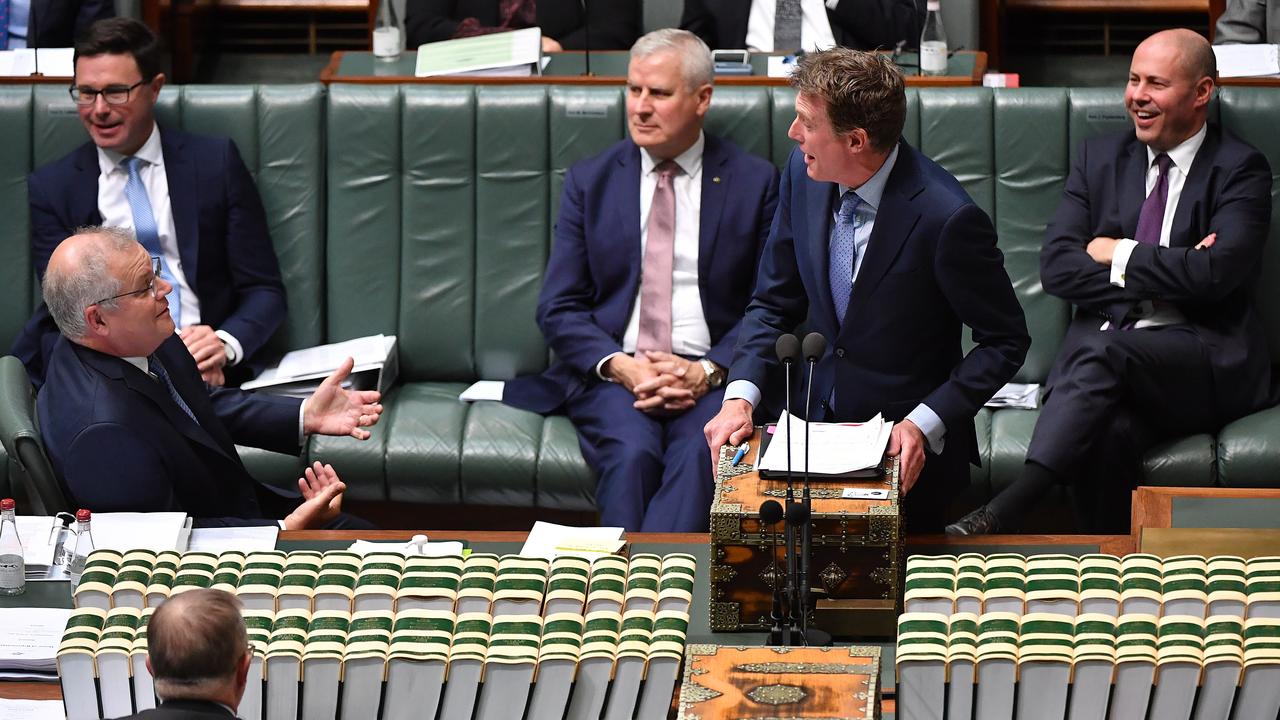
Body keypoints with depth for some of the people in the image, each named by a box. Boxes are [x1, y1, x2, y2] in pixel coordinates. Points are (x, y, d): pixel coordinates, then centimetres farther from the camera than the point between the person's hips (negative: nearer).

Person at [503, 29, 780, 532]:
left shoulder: (754, 183, 8)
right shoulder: (589, 182, 12)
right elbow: (559, 308, 9)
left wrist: (707, 371, -11)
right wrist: (620, 366, -10)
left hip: (710, 374, -1)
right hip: (613, 372, 1)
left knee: (702, 453, -34)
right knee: (633, 452, -32)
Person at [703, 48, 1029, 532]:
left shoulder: (947, 218, -21)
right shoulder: (804, 175, -2)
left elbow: (1005, 342, -10)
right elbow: (773, 304, 9)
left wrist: (924, 425, -21)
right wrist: (740, 395, -8)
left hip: (906, 453, -5)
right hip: (819, 425, 5)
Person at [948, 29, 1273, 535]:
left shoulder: (1239, 170, 4)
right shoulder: (1100, 159, 17)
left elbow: (1215, 273, -12)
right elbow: (1057, 267, 5)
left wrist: (1117, 254, -3)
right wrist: (1164, 276, -6)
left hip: (1204, 362, -3)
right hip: (1101, 348, 3)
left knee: (1104, 352, -36)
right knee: (1112, 431, -35)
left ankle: (1002, 515, -45)